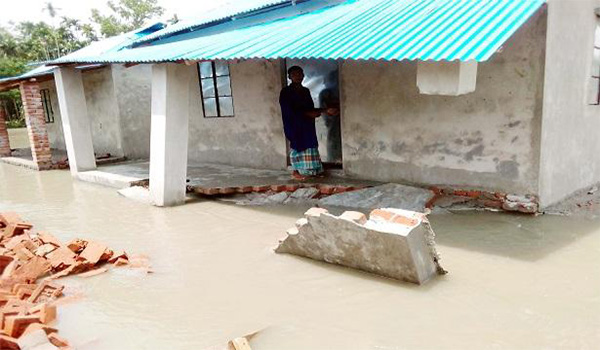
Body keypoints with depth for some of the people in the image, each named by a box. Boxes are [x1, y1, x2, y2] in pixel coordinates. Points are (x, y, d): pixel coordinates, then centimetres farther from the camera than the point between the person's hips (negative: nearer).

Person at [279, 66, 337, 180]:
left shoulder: (306, 91, 12)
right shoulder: (286, 92, -9)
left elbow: (311, 108, 13)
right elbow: (289, 111, -16)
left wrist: (325, 111, -2)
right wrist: (307, 114, -19)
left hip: (307, 125, 7)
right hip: (295, 125, -7)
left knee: (310, 146, 8)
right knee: (298, 146, -3)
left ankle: (308, 171, 17)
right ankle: (296, 172, 8)